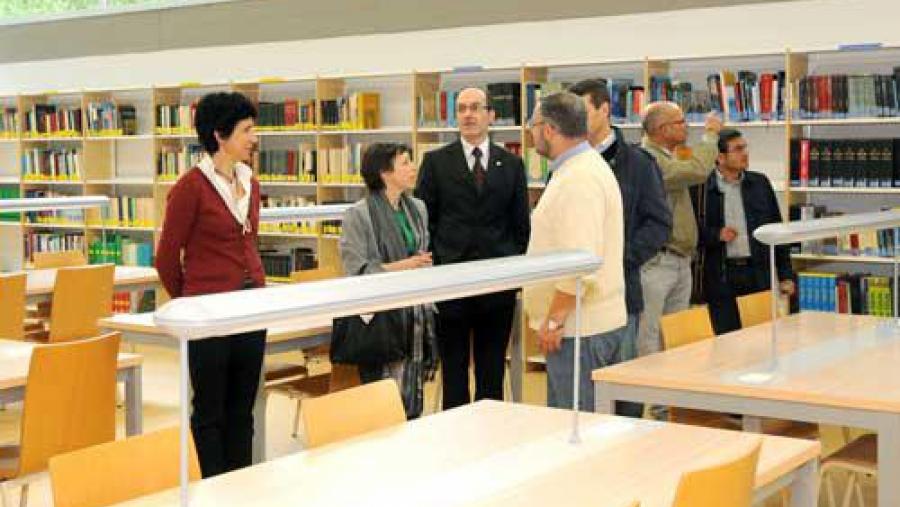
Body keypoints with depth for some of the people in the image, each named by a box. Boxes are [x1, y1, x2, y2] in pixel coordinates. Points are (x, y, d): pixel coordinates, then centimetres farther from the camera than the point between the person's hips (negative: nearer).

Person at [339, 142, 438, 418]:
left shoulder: (418, 208, 13)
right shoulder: (359, 215, -6)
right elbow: (356, 268, -12)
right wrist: (402, 266, -16)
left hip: (417, 311, 6)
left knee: (414, 397, 6)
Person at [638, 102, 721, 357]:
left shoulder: (669, 156, 18)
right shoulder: (648, 159, -17)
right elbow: (697, 171, -26)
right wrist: (710, 133, -11)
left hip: (681, 261, 10)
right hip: (657, 262, -10)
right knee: (649, 344, -8)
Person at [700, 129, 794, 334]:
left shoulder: (760, 183, 9)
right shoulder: (703, 188, -3)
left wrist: (785, 275, 9)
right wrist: (717, 235, -16)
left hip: (758, 273, 3)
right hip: (721, 277, -3)